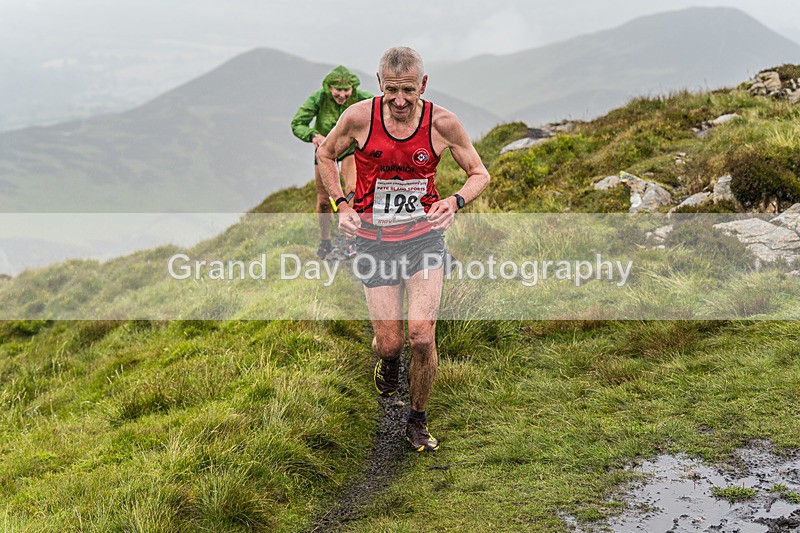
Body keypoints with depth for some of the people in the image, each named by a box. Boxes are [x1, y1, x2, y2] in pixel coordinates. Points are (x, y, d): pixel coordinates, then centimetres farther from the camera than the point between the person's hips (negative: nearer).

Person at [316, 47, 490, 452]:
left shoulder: (443, 123, -10)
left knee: (422, 337, -11)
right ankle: (387, 359, 41)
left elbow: (479, 174, 3)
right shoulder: (359, 117, -11)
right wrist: (341, 205, -3)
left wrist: (455, 201, -17)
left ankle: (418, 421, 14)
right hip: (374, 240, 0)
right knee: (390, 341, 0)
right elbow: (326, 154, 9)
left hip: (424, 235, 0)